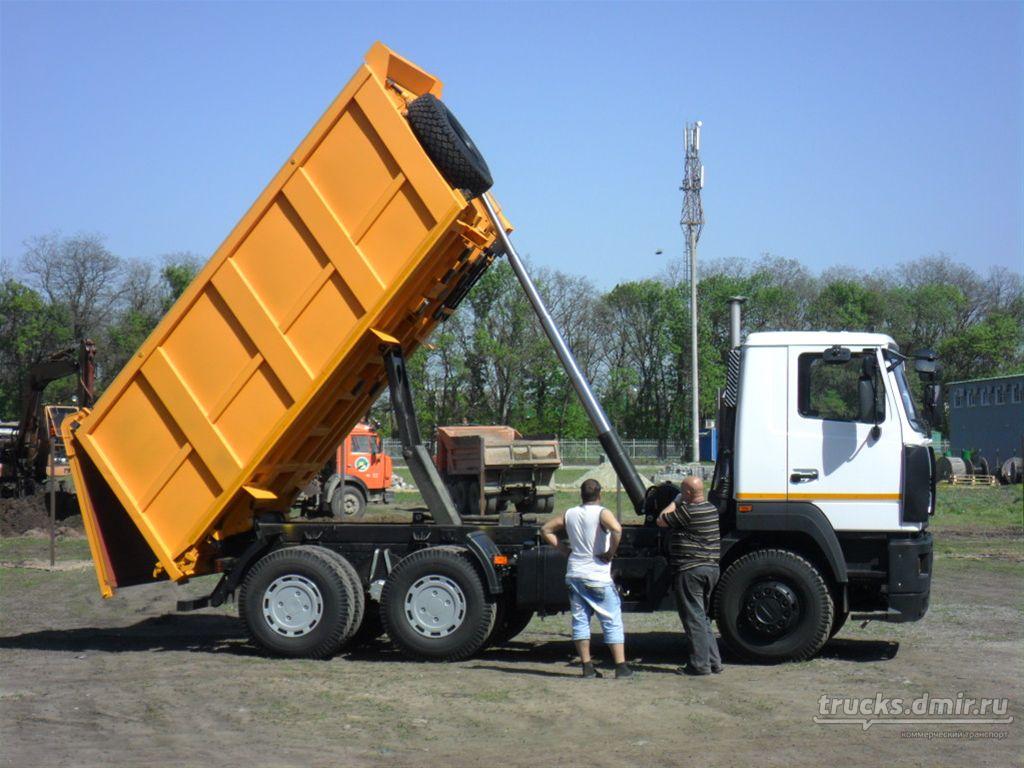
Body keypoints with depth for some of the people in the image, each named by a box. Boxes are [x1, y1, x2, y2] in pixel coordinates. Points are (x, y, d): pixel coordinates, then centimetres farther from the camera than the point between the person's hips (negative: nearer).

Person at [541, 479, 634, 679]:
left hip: (574, 575, 5)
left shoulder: (570, 514, 8)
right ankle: (621, 666, -3)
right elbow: (616, 529, -28)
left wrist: (565, 548, 12)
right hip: (597, 577, -5)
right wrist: (611, 553, -14)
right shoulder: (601, 513, -9)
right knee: (612, 622, 1)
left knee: (580, 620, 10)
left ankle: (587, 666, 8)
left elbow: (546, 530, 15)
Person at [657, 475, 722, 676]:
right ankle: (713, 661, 16)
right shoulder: (712, 509, 11)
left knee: (694, 618, -4)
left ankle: (700, 664, -3)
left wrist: (675, 502, 5)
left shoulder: (687, 511, -16)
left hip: (690, 570, -9)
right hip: (711, 567, 9)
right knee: (702, 617, 17)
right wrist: (679, 504, 21)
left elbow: (662, 521, -5)